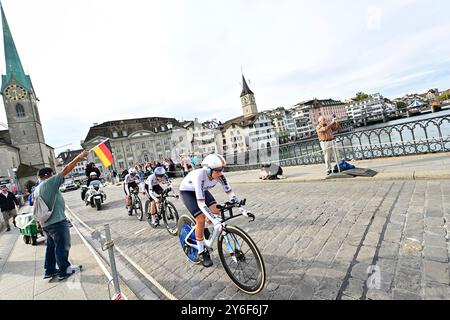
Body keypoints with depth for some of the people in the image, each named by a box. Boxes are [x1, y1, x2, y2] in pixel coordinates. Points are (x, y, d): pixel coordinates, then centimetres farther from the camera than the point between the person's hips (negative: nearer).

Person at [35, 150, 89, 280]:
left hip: (46, 224, 9)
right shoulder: (50, 183, -15)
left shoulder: (37, 189, 13)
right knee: (62, 247, 3)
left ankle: (50, 270, 29)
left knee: (51, 247, 19)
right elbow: (66, 170, -19)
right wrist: (80, 157, -16)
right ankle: (64, 271, 14)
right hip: (57, 222, -9)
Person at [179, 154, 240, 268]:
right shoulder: (199, 176, -41)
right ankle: (201, 253, 4)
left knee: (216, 211, -13)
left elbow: (229, 192, -20)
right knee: (201, 219, -17)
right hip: (186, 191, -5)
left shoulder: (219, 175, -25)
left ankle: (204, 230, 19)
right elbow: (201, 203, -45)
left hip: (202, 190, 5)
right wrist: (215, 221, -51)